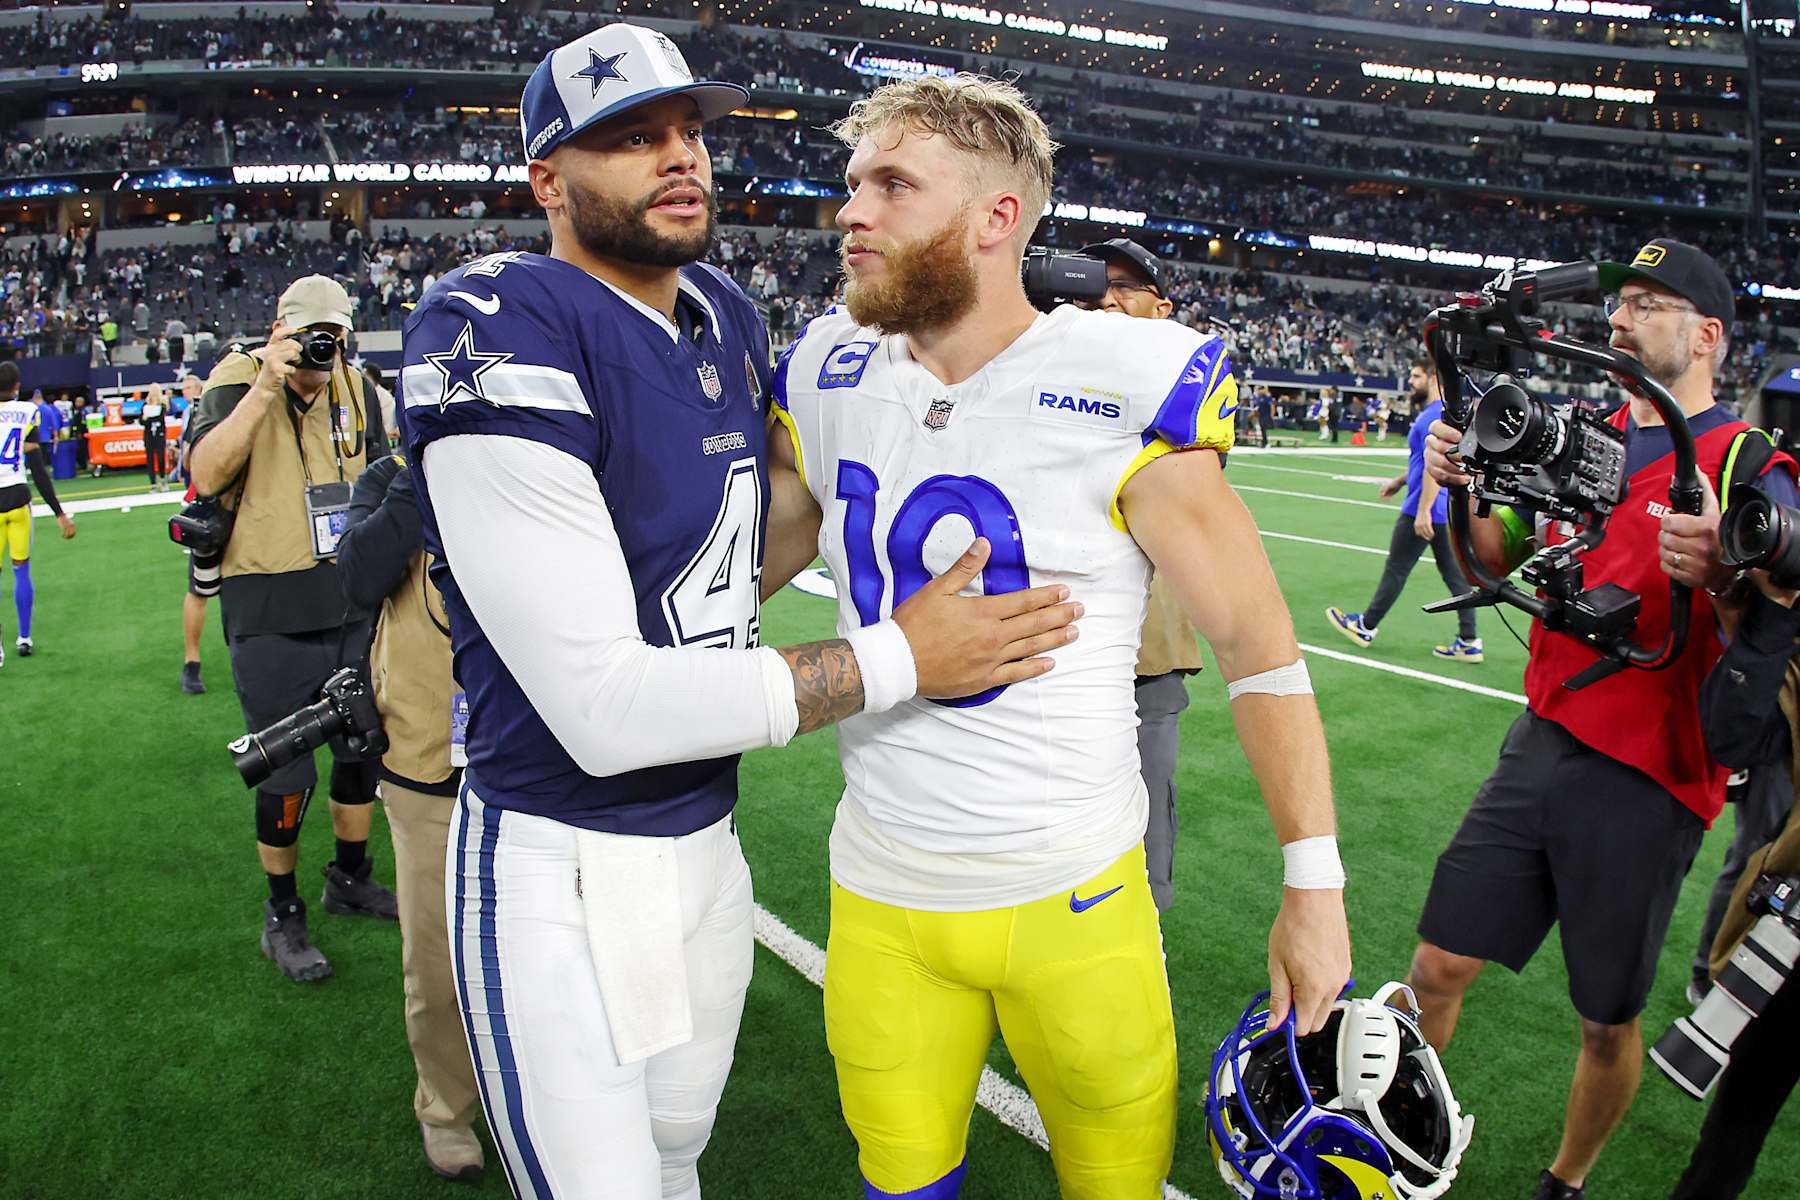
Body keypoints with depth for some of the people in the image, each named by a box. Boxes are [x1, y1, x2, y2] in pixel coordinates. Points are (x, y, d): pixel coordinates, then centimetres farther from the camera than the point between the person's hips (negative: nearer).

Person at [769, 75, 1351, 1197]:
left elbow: (1257, 642, -10)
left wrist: (1315, 880, -10)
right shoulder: (828, 371, -1)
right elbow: (775, 528, 19)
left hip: (1071, 898, -3)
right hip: (879, 895, 4)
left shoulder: (1122, 390, -15)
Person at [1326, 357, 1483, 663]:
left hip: (1424, 508, -10)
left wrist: (1423, 510, -27)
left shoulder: (1434, 416, -18)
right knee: (1454, 572, 8)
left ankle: (1366, 627, 16)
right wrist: (1400, 481, 32)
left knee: (1396, 569, 3)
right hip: (1446, 508, 10)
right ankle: (1469, 641, 9)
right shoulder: (1442, 412, 14)